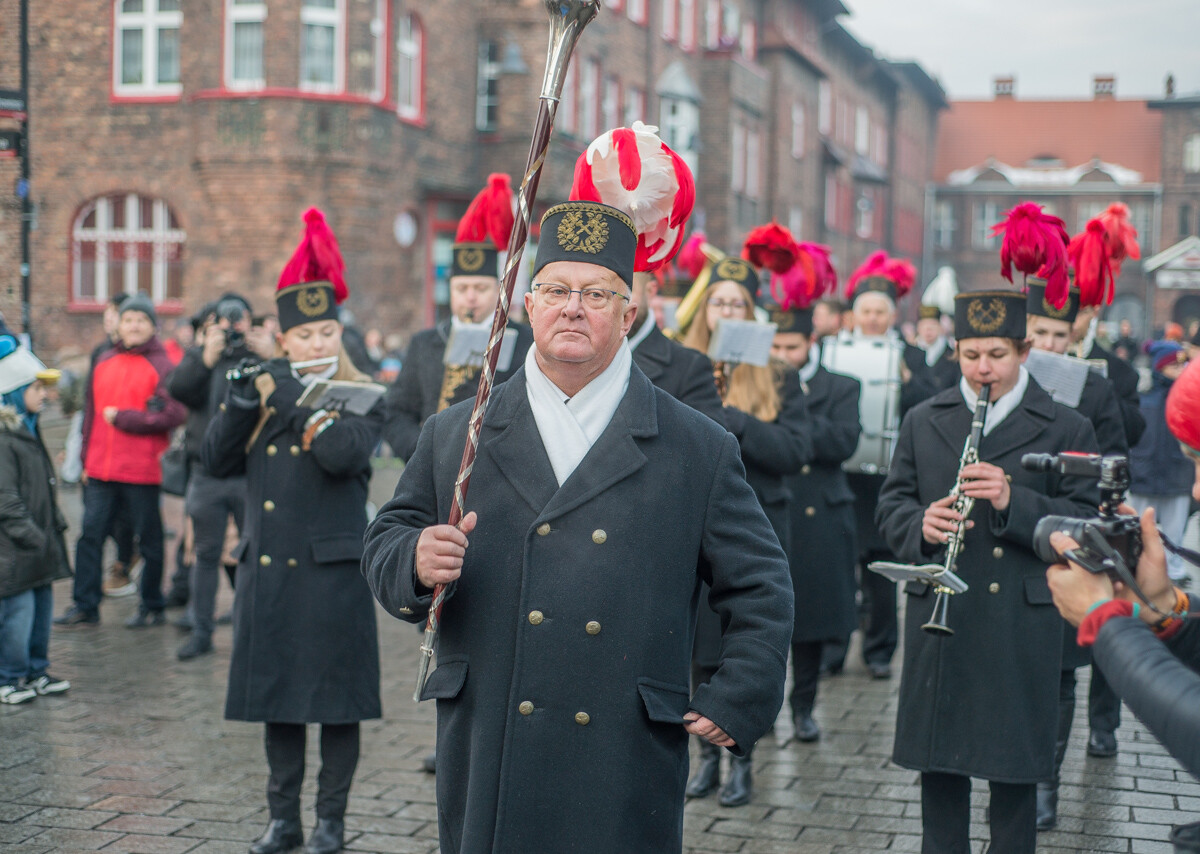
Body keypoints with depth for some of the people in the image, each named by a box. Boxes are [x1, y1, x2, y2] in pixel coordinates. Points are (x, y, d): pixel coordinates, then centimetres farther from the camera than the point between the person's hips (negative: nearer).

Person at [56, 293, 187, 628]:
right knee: (90, 534, 5)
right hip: (101, 471, 5)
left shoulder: (163, 366, -5)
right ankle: (85, 606, 13)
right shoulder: (104, 363, 13)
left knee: (149, 540, 5)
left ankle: (152, 608, 16)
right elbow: (92, 413, 17)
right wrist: (87, 460, 15)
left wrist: (122, 418, -13)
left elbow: (173, 415, -16)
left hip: (142, 471, -5)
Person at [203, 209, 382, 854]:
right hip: (267, 569, 4)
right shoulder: (263, 391, 11)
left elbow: (343, 452, -22)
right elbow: (215, 461, 3)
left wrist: (293, 399, -21)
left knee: (336, 699, 2)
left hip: (332, 570, -4)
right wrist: (239, 406, -11)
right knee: (276, 695, 10)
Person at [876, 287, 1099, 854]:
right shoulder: (922, 423, 10)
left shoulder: (1066, 429, 1)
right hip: (937, 620, 2)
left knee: (1015, 771, 5)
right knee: (938, 763, 11)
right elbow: (891, 505, 10)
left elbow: (1085, 522, -5)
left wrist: (1013, 501, -21)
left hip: (1022, 628, -2)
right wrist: (921, 525, -13)